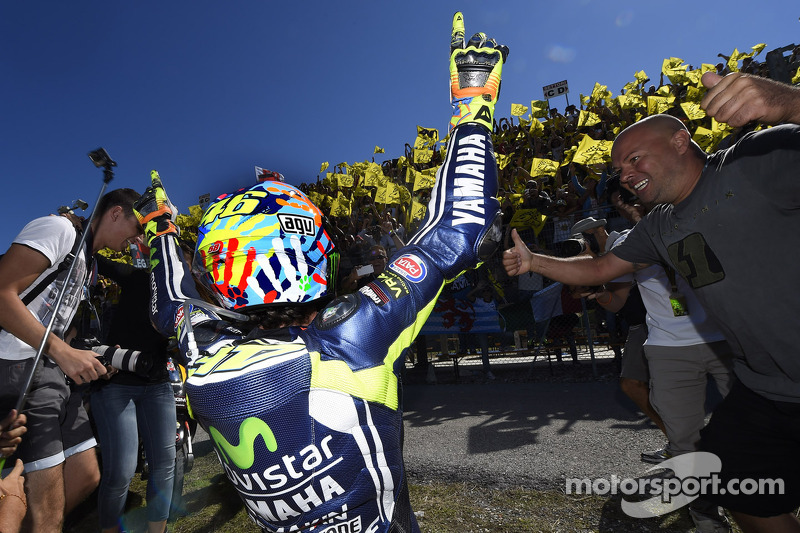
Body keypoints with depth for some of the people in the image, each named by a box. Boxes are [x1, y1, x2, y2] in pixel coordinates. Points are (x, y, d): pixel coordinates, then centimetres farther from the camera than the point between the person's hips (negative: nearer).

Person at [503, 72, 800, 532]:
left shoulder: (756, 161, -14)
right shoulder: (660, 227, 7)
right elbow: (598, 269, 11)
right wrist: (533, 261, 0)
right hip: (763, 391, 7)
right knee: (736, 493, 18)